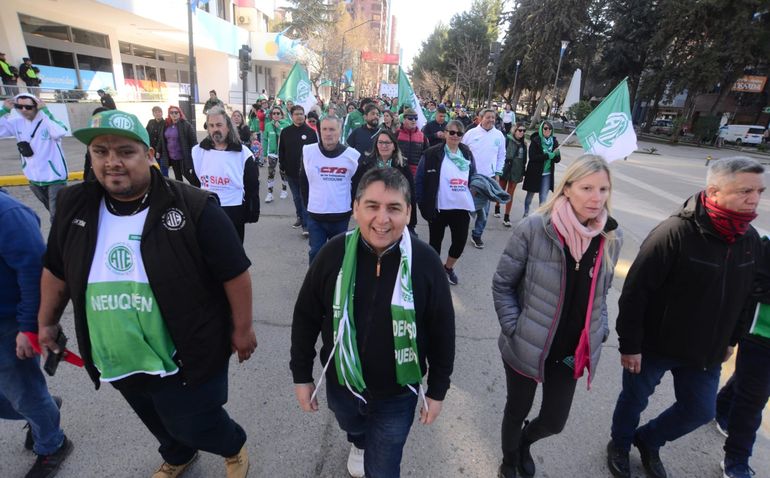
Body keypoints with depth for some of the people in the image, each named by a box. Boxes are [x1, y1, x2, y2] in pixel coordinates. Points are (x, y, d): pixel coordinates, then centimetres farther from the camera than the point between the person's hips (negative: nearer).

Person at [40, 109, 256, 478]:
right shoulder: (75, 208, -4)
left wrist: (242, 329, -11)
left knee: (195, 426, 11)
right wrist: (47, 322, 20)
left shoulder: (192, 207, -22)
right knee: (160, 423, 29)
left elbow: (234, 273, -17)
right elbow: (56, 271, 13)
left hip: (186, 358, -5)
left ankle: (235, 447, 46)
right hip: (117, 362, 6)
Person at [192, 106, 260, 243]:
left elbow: (252, 186, -4)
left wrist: (252, 213, -5)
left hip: (233, 211, -3)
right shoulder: (197, 151, 1)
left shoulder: (243, 153, -8)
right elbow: (193, 183, 10)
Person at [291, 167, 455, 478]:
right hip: (341, 384, 3)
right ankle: (359, 445, 69)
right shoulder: (334, 254, -19)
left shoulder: (425, 262, -22)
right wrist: (301, 376, 0)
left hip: (397, 394, -2)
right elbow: (306, 319, -6)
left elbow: (442, 333, -9)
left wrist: (437, 391, -2)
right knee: (352, 429, 34)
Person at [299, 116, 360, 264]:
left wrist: (351, 207, 4)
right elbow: (303, 182, 8)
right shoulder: (308, 152, -3)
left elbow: (357, 184, 5)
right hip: (315, 216, 0)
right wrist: (308, 205, 7)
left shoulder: (352, 155, -6)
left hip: (341, 216, 0)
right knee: (316, 252, 7)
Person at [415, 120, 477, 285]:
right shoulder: (432, 153, -6)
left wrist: (473, 199, 2)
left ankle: (448, 267, 34)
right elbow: (419, 181, -6)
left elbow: (473, 178, 17)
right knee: (436, 241, 11)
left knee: (460, 241, 5)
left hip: (462, 207, 4)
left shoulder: (467, 154, 8)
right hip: (439, 207, -3)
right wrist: (423, 204, -11)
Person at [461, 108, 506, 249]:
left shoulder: (499, 135, 2)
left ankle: (477, 235, 19)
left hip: (488, 178, 2)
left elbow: (501, 156, 10)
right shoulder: (471, 133, -4)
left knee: (484, 208, 6)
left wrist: (497, 173, 4)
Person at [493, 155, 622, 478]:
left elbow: (600, 293, 11)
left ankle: (525, 442, 54)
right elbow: (502, 285, -12)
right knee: (518, 411, 18)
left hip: (571, 351, 4)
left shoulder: (612, 237, -4)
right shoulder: (534, 228, -20)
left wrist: (599, 334, 5)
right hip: (526, 347, -4)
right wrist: (514, 330, -14)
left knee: (555, 421, 18)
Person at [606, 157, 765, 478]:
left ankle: (647, 441, 46)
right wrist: (630, 344, -20)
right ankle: (619, 445, 45)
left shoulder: (750, 239, -3)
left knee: (700, 410, 19)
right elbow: (635, 292, -24)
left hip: (706, 351, 6)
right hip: (654, 345, -6)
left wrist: (731, 339, 18)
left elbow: (744, 295, 12)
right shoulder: (674, 233, -26)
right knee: (635, 400, 15)